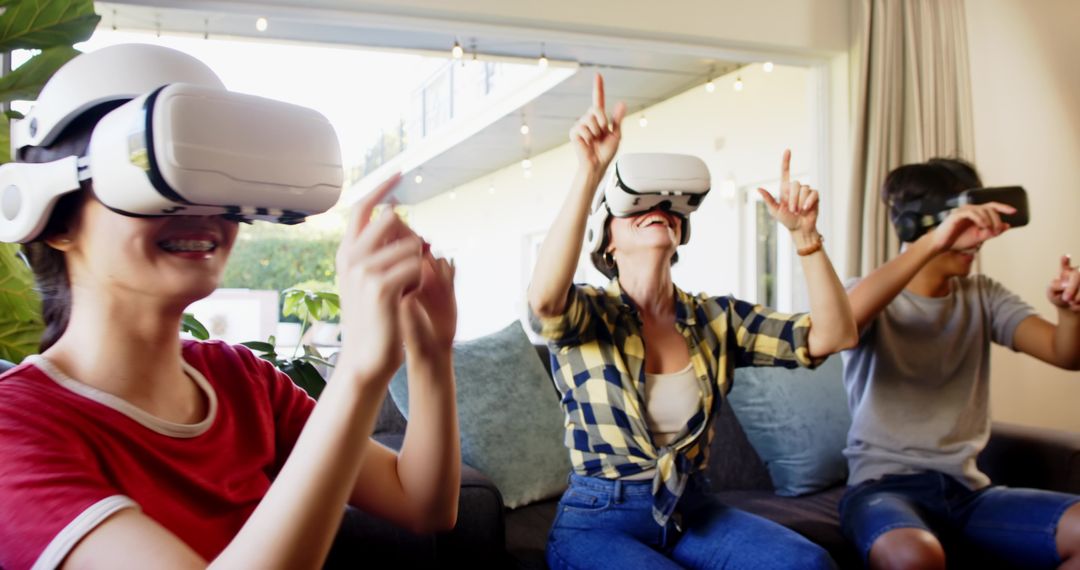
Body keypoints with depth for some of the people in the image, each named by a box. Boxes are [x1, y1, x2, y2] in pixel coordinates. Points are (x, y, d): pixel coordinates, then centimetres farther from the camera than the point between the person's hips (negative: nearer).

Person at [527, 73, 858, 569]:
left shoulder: (715, 318, 4)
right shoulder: (587, 315, -8)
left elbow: (834, 335, -4)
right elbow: (543, 300, -34)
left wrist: (803, 232, -15)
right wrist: (589, 173, -40)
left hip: (693, 511, 5)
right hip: (600, 522, -4)